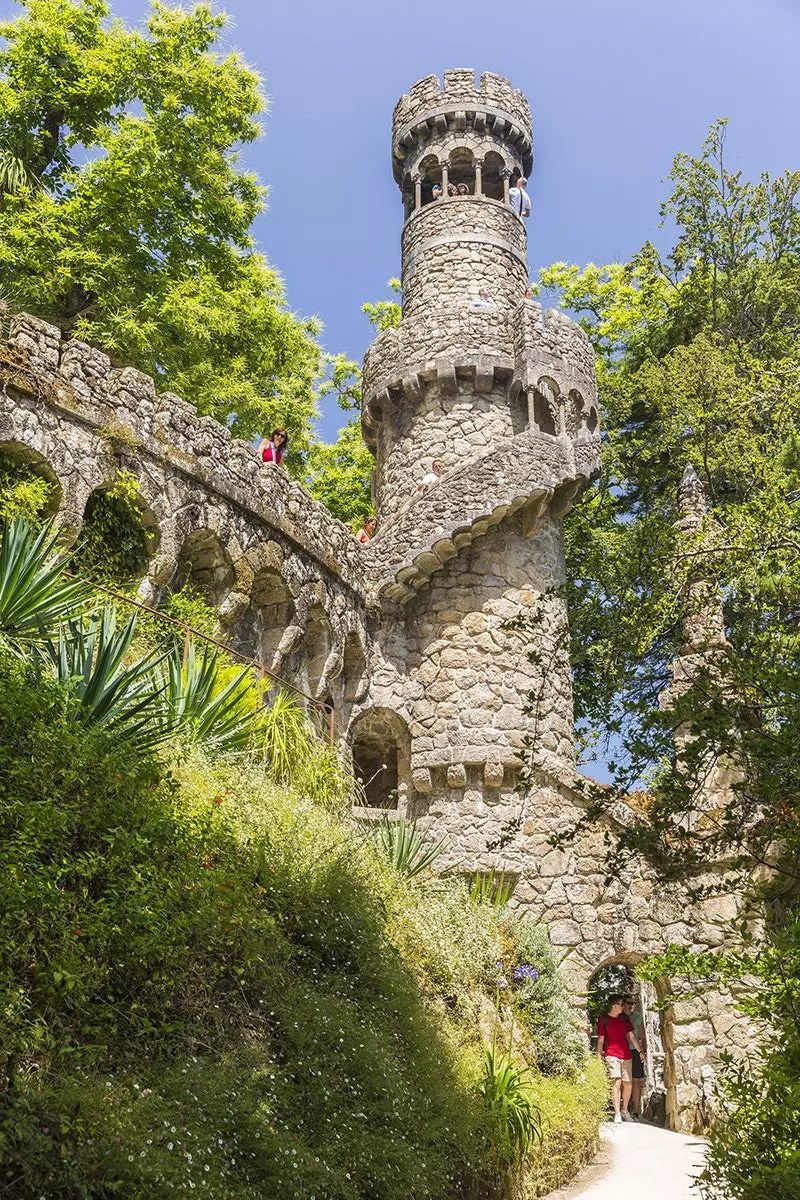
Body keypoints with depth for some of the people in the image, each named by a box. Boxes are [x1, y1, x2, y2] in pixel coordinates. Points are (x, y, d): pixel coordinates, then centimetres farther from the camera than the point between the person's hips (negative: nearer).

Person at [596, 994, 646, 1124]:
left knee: (628, 1084, 6)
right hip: (611, 1055, -5)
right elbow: (600, 1040, 0)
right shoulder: (603, 1020, -3)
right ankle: (617, 1114, -13)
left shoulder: (625, 1018, 10)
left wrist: (640, 1051, 7)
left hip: (626, 1055, 5)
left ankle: (624, 1110, 26)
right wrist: (599, 1058, -2)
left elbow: (632, 1036, 14)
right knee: (616, 1082, -16)